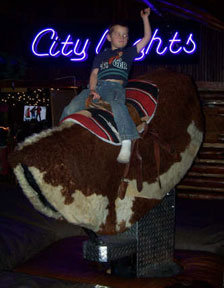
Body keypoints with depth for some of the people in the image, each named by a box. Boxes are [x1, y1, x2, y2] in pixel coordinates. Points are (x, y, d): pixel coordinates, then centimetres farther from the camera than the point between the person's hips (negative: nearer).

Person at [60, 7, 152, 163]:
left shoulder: (129, 53, 25)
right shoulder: (101, 56, 28)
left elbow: (147, 38, 24)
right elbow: (94, 73, 14)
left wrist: (145, 17, 22)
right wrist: (92, 90, -4)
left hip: (115, 87, -3)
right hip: (96, 86, 3)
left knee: (117, 105, -40)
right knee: (70, 109, -20)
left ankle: (127, 144, -50)